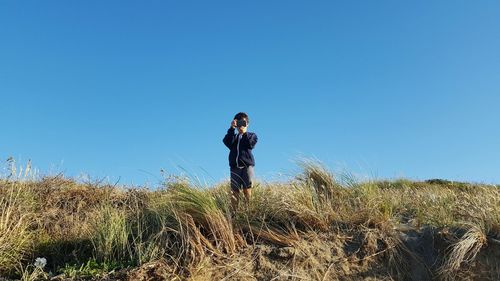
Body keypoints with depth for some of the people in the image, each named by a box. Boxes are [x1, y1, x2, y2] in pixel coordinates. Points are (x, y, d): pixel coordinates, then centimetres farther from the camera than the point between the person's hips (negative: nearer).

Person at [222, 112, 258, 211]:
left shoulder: (252, 135, 17)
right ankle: (234, 211, -5)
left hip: (247, 165, -2)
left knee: (247, 190, -11)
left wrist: (244, 133, -3)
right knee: (234, 191, -4)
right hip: (235, 166, 2)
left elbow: (250, 145, -4)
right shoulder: (234, 137, 21)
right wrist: (231, 129, -7)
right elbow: (226, 142, -1)